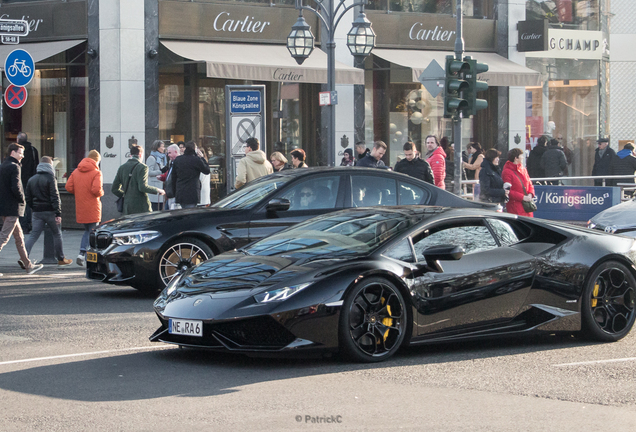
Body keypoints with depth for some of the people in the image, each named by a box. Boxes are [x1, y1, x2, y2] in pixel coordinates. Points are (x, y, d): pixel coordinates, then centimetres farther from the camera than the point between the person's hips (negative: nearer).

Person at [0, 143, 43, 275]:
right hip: (12, 207, -9)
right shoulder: (14, 167, -14)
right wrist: (22, 199, -6)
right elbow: (16, 188, -23)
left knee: (19, 236, 15)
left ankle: (28, 265, 22)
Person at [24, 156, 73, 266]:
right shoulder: (50, 178, -9)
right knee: (57, 234, 9)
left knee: (33, 235, 2)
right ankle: (61, 259, 16)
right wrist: (58, 214, -15)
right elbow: (55, 197, -14)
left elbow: (27, 197, 12)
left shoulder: (31, 180, 10)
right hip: (50, 211, -5)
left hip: (37, 212, 5)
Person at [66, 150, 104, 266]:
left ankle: (82, 254, 5)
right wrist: (101, 193, -1)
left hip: (80, 208, 5)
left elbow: (69, 187, 2)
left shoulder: (76, 172, 8)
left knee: (87, 231, 18)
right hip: (92, 209, -5)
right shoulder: (96, 173, -10)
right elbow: (96, 189, -22)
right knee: (92, 232, 2)